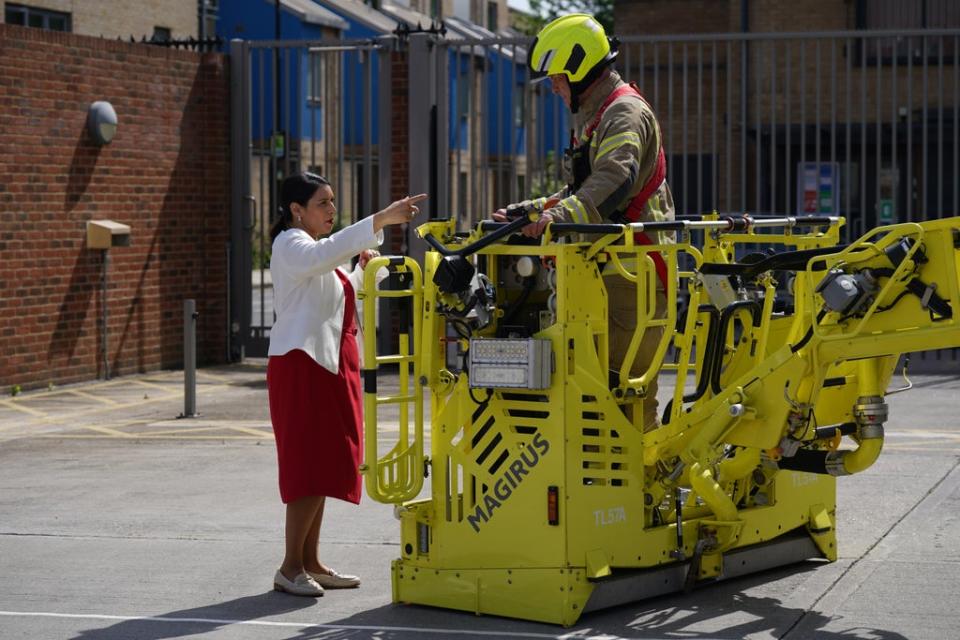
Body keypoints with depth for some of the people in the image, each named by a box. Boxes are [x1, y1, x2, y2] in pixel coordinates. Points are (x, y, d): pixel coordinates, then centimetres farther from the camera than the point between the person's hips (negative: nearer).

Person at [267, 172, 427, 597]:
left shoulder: (314, 250, 21)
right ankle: (291, 568, -6)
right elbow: (328, 251, -32)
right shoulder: (290, 245, -9)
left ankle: (311, 562, 14)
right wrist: (381, 220, -39)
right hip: (301, 363, -10)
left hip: (329, 363, 10)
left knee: (323, 465, 9)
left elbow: (340, 300, 28)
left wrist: (363, 270, 12)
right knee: (309, 464, -10)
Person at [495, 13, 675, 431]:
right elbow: (580, 193, 29)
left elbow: (614, 183, -31)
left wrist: (560, 215, -43)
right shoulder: (593, 118, 22)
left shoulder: (626, 114, -12)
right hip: (607, 271, 11)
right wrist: (525, 211, 19)